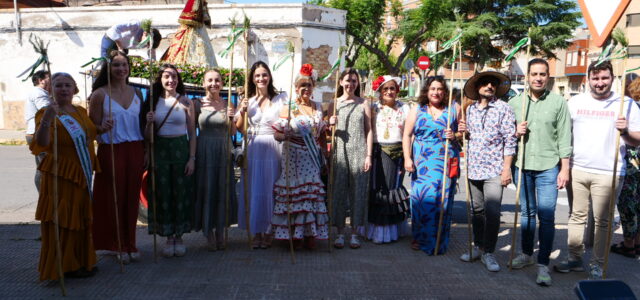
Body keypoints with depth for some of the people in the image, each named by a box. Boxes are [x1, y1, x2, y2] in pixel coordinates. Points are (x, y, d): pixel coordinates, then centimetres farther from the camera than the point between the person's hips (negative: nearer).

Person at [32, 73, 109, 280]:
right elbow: (42, 144, -27)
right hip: (60, 175, -7)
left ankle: (81, 260, 28)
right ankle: (64, 265, 13)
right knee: (62, 221, 0)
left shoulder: (81, 111, 9)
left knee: (81, 219, 15)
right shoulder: (46, 113, -12)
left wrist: (102, 129, 8)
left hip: (82, 174, 7)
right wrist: (47, 119, -43)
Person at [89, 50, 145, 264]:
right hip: (111, 151, -4)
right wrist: (103, 128, -23)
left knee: (132, 197, 7)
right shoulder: (100, 94, -3)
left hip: (135, 150, 4)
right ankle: (115, 245, 16)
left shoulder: (136, 93, 12)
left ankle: (129, 244, 19)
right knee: (113, 198, 1)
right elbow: (93, 126, -4)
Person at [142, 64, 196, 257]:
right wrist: (149, 123, -13)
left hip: (181, 149, -1)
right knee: (162, 194, 4)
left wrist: (192, 158, -6)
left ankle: (179, 236, 16)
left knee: (181, 192, 3)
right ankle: (168, 237, 16)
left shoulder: (185, 102, 1)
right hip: (160, 151, 1)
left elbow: (192, 133, 1)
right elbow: (148, 136, 7)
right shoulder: (154, 102, 5)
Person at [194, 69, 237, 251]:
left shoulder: (227, 104, 4)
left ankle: (220, 232, 21)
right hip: (204, 152, -2)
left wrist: (231, 118, -11)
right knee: (206, 190, 4)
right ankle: (209, 234, 17)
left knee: (223, 191, 7)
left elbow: (233, 132, 5)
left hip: (224, 153, 2)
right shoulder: (197, 104, -1)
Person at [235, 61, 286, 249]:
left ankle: (269, 231, 17)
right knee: (254, 190, 5)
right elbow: (240, 129, 8)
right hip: (253, 149, 2)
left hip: (274, 149, -2)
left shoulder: (281, 99, 1)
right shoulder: (248, 101, 6)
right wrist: (242, 112, -7)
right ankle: (256, 232, 17)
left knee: (271, 190, 4)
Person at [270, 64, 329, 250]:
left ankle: (310, 234, 12)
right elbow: (277, 134, -7)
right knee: (294, 192, -4)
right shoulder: (288, 108, -1)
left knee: (313, 192, 3)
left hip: (313, 158, 4)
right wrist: (285, 136, -28)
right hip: (294, 157, -4)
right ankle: (295, 235, 7)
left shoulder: (318, 108, 12)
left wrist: (325, 154, 13)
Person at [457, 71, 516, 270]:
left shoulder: (503, 108, -4)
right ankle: (478, 246, 25)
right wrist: (463, 131, -2)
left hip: (494, 170, -4)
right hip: (474, 169, 5)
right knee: (477, 210, 12)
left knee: (492, 212, -7)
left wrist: (507, 168, -12)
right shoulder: (470, 109, 10)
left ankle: (488, 253, 5)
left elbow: (510, 140, -6)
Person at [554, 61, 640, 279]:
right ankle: (575, 259, 22)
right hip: (577, 169, 2)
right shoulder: (575, 102, 7)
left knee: (602, 221, 5)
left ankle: (597, 265, 15)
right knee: (577, 216, 10)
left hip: (608, 173, -2)